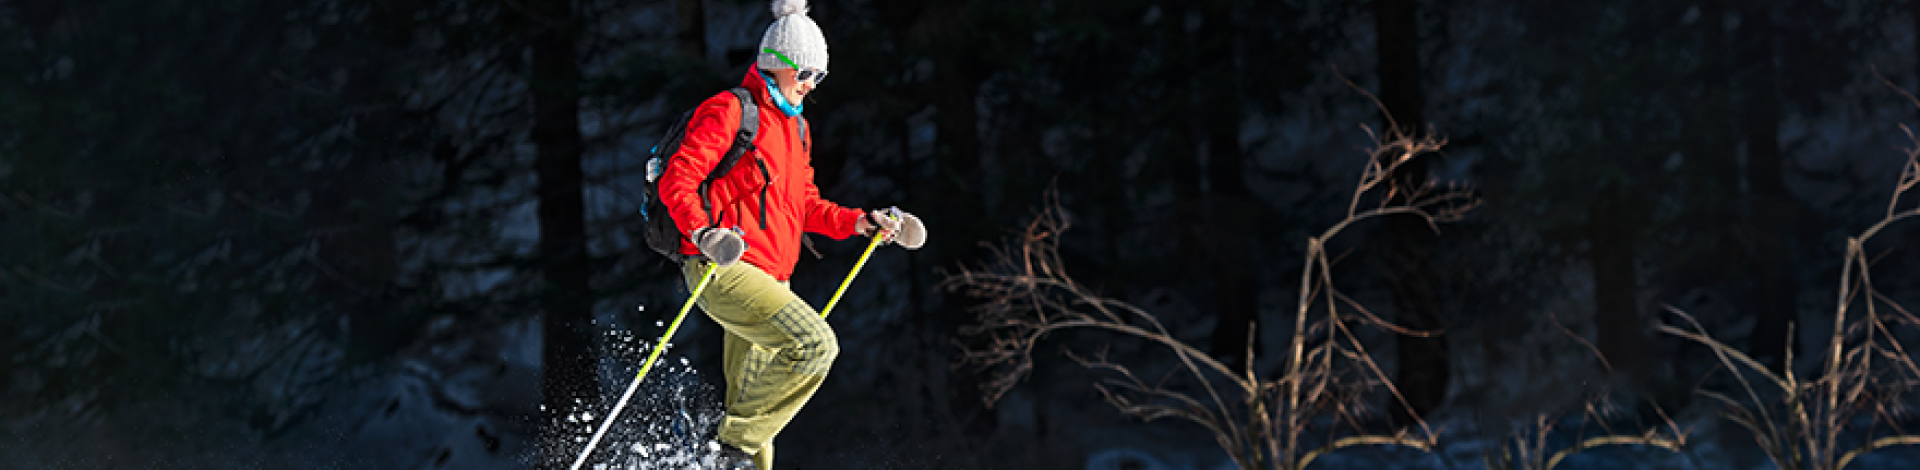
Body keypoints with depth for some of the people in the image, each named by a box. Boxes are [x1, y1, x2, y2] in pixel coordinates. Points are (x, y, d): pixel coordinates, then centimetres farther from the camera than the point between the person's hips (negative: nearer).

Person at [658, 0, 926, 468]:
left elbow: (805, 207, 29)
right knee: (815, 342, -26)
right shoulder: (730, 111, -7)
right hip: (722, 271, -9)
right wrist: (703, 233, -30)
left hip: (770, 280, 9)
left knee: (751, 409, 9)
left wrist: (860, 221, 14)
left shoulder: (796, 127, 22)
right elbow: (676, 181, -14)